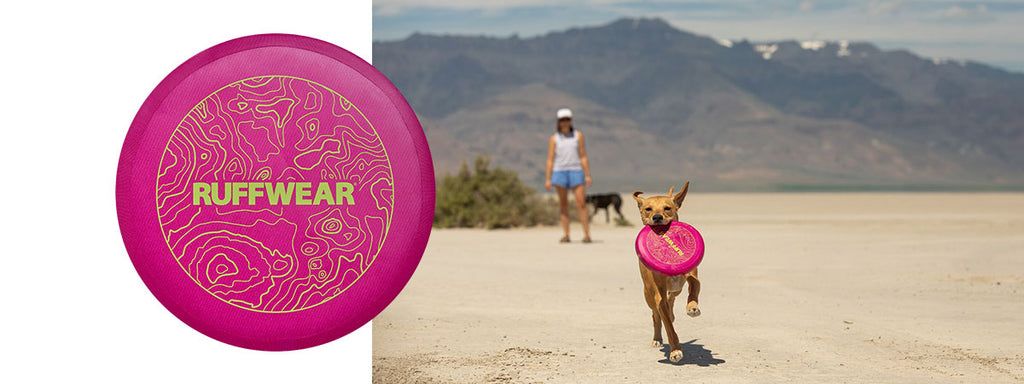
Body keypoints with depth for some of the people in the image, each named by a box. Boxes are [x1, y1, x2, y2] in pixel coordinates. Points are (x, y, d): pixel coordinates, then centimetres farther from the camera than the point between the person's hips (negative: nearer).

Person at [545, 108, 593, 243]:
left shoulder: (578, 135, 8)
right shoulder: (554, 138, 8)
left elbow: (583, 156, 6)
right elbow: (550, 160, 7)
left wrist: (587, 175, 0)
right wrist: (547, 179, 0)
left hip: (576, 171, -1)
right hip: (559, 171, 1)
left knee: (581, 203, -9)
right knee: (563, 204, 2)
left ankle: (587, 234, -11)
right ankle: (566, 235, 5)